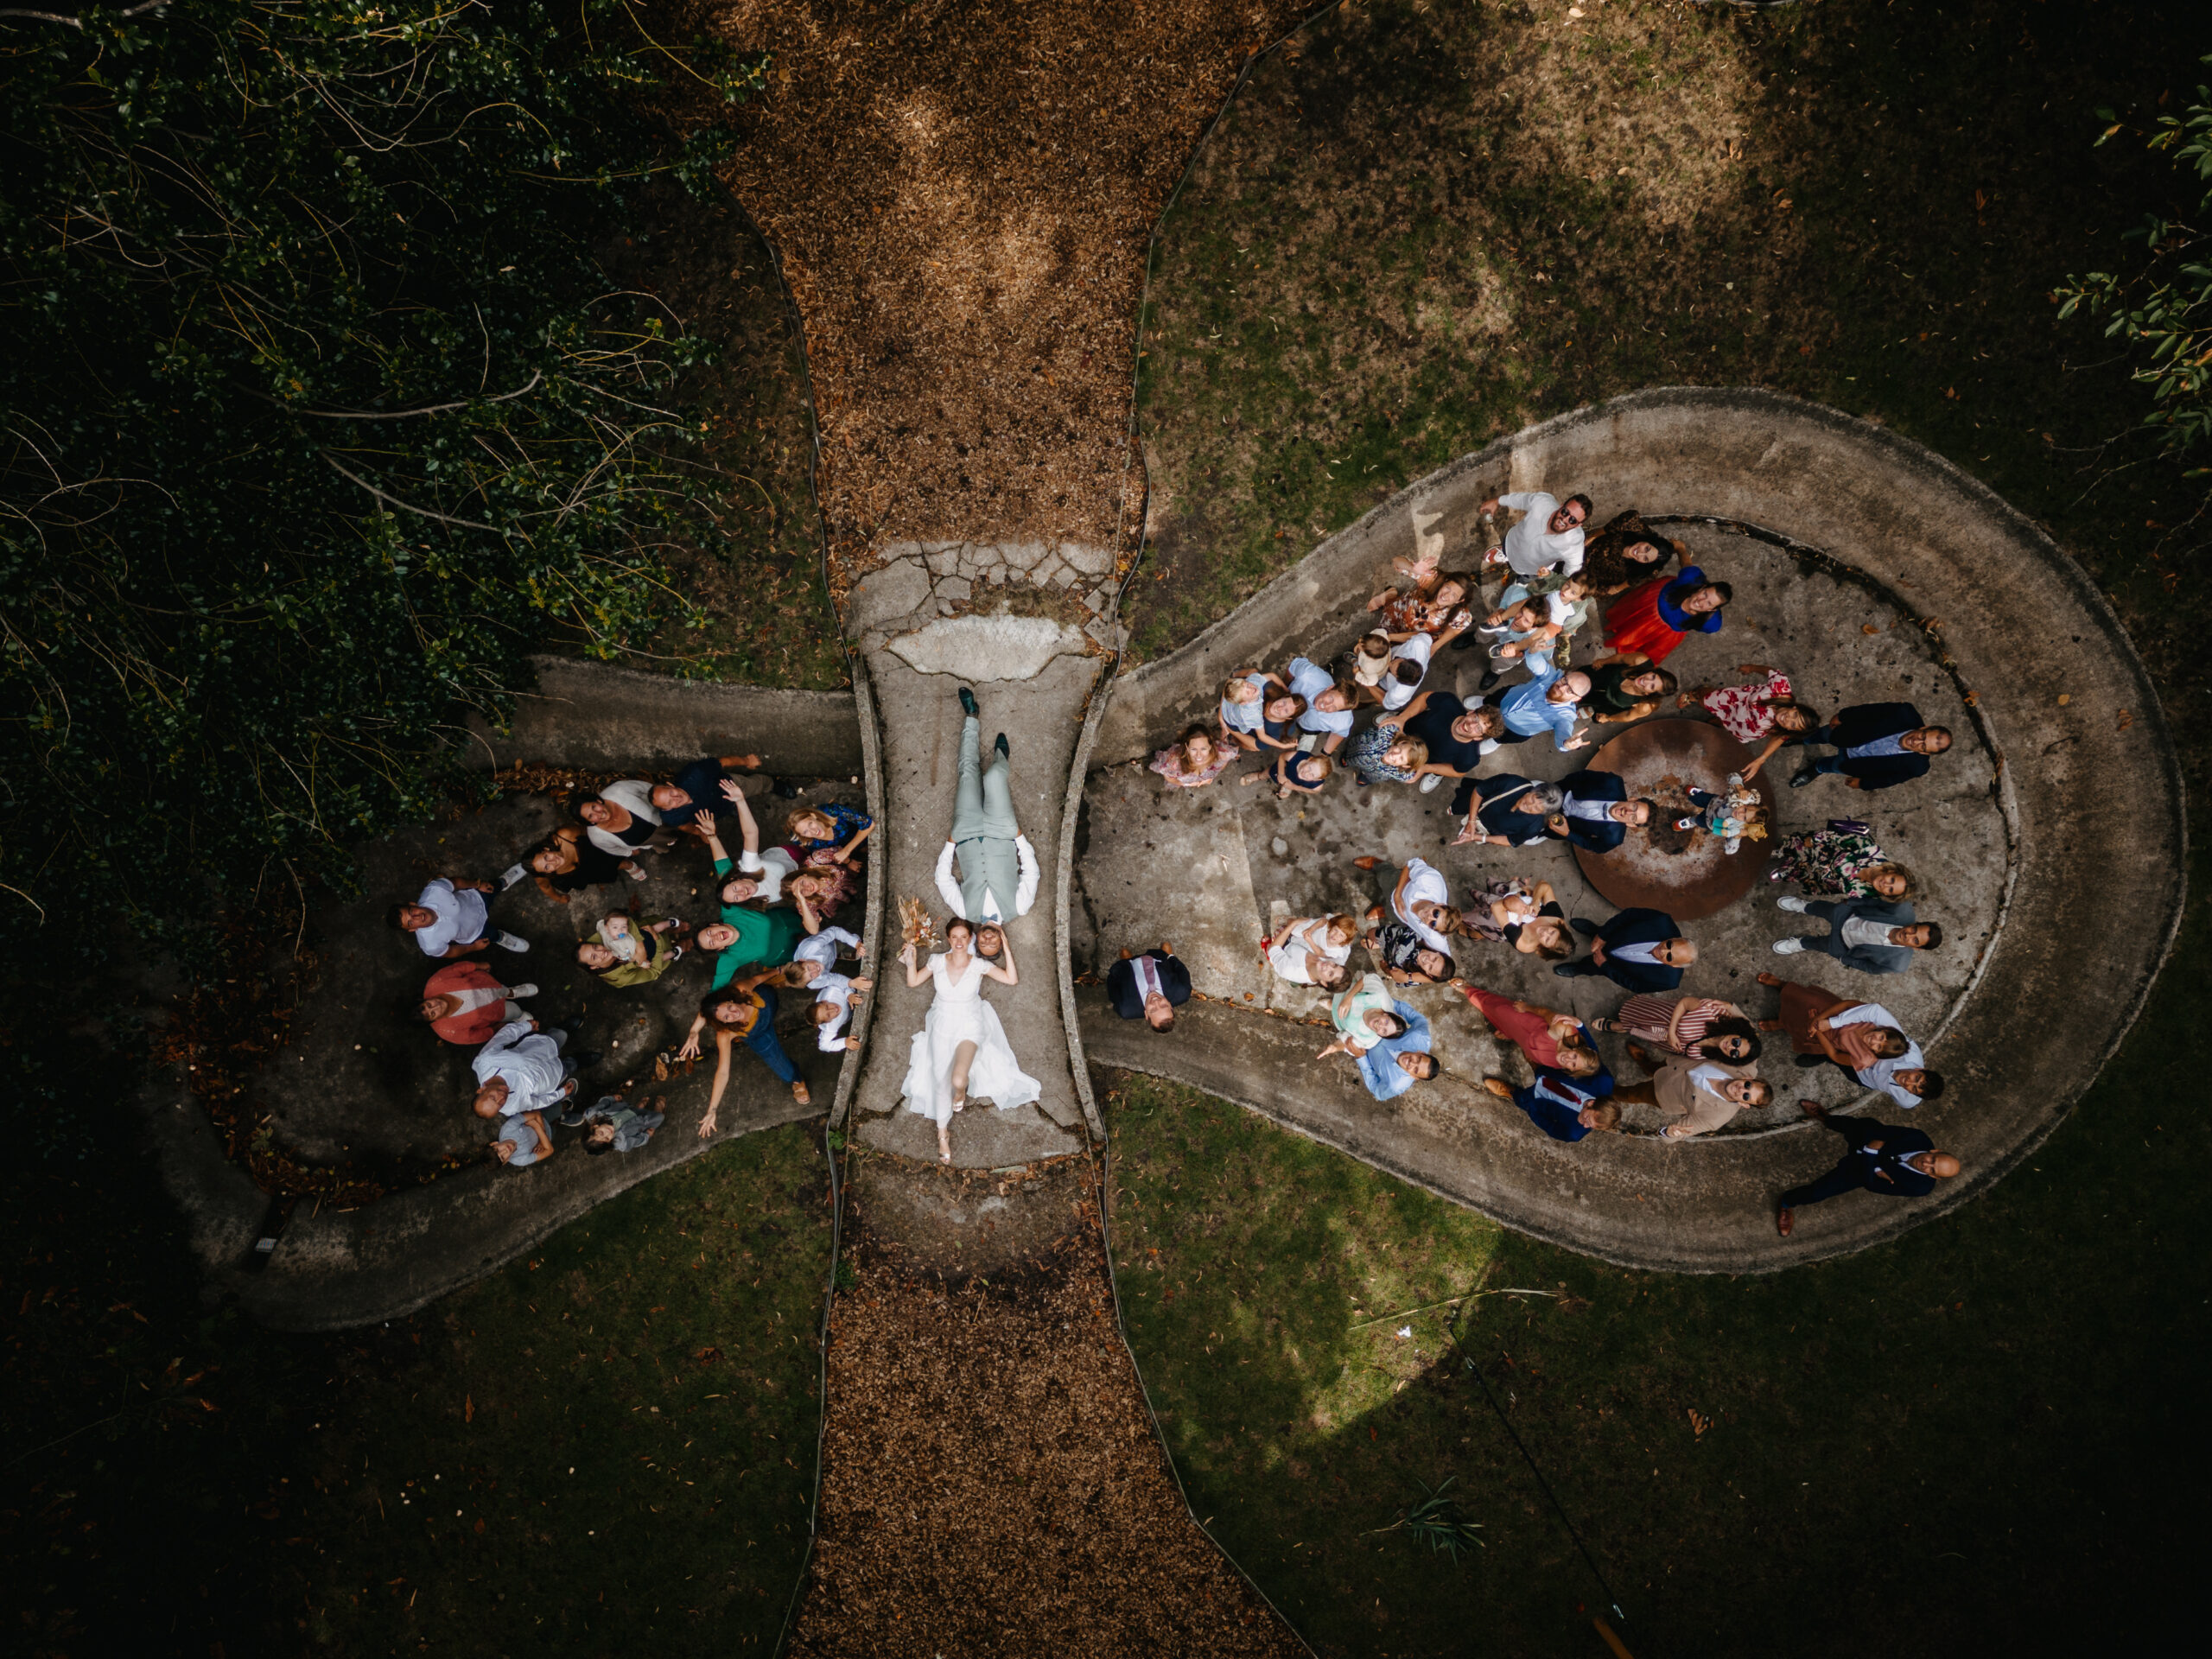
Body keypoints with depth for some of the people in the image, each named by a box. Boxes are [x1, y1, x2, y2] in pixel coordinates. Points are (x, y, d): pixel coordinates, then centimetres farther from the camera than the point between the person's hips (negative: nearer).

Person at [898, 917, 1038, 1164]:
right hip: (942, 1025, 2)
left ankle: (960, 1091, 17)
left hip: (970, 1026, -2)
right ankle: (942, 1134, 8)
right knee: (941, 1080, -8)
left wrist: (1008, 951, -18)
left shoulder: (979, 965, -6)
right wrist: (911, 962, -10)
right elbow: (913, 982, 6)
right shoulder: (937, 961, -1)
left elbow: (1012, 979, -11)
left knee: (958, 1079, -23)